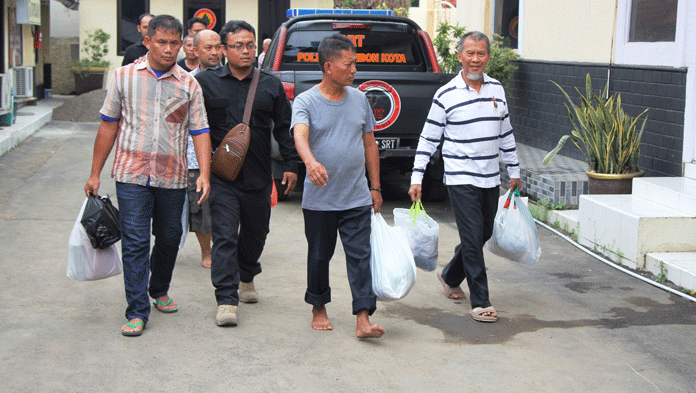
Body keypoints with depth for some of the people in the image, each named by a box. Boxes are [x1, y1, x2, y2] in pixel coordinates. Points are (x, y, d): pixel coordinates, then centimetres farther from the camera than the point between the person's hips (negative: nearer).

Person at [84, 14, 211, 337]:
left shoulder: (189, 85, 4)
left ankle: (159, 291, 36)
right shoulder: (124, 76, 3)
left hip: (173, 177, 2)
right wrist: (95, 174, 6)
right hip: (132, 175, -2)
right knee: (135, 242, -6)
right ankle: (137, 311, -1)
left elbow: (200, 131, 2)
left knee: (169, 238, 13)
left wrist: (204, 174, -11)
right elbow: (108, 125, 7)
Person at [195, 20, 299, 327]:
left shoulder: (271, 85, 7)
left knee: (255, 234, 16)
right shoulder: (206, 82, 1)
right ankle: (226, 300, -9)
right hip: (222, 177, -3)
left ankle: (246, 279, 40)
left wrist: (291, 164, 8)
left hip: (259, 177, 3)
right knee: (224, 237, -9)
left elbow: (284, 128, 13)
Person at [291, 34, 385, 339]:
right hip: (319, 200, -2)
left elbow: (370, 144, 14)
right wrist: (310, 161, -46)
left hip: (357, 199, 2)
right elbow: (300, 136, -24)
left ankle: (363, 319, -6)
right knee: (319, 256, 11)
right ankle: (318, 308, 30)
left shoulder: (359, 99, 8)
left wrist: (375, 187, 12)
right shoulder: (306, 101, -5)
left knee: (361, 255, -5)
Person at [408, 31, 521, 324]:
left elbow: (506, 134, 18)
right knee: (472, 237, -9)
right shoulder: (446, 95, -7)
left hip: (490, 178, 6)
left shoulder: (497, 89, 8)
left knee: (483, 234, 14)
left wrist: (514, 171, 20)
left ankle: (450, 277, 37)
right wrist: (416, 178, -6)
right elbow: (428, 139, -3)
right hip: (461, 179, -6)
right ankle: (480, 302, -2)